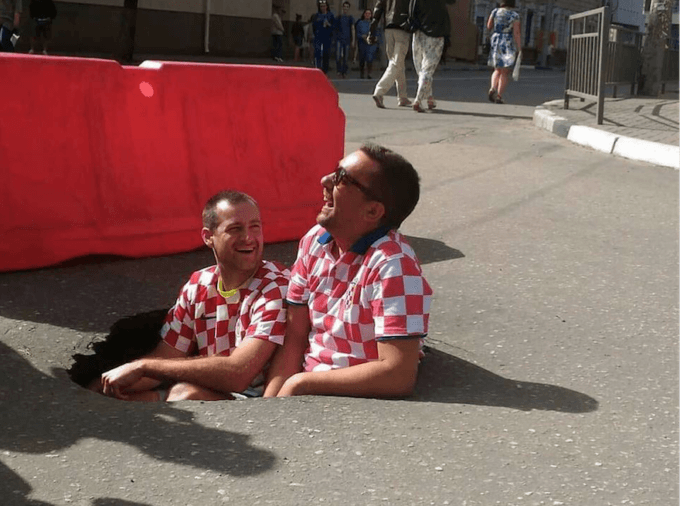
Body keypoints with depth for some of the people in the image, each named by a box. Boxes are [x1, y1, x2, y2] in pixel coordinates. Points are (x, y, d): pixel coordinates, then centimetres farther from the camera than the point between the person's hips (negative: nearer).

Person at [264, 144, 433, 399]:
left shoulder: (392, 265, -20)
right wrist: (269, 404, -11)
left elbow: (399, 375, -25)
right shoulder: (315, 241, 2)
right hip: (308, 394, 6)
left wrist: (300, 383, -17)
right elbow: (294, 338, 4)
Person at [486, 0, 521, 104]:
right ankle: (499, 96, -4)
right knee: (505, 72, 3)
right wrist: (519, 49, -9)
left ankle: (493, 88, -8)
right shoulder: (514, 16, -7)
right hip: (508, 44, -3)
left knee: (497, 70, 17)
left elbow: (489, 27, 10)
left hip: (495, 42, 3)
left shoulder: (495, 12, 1)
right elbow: (516, 33, -11)